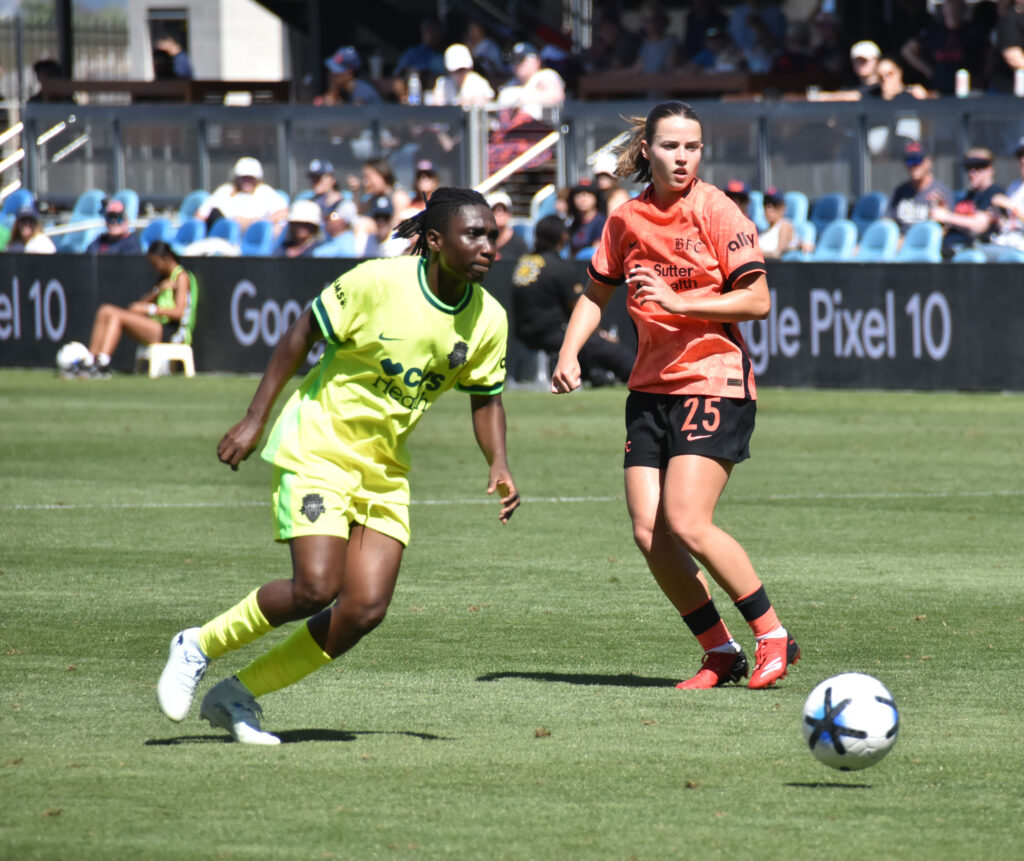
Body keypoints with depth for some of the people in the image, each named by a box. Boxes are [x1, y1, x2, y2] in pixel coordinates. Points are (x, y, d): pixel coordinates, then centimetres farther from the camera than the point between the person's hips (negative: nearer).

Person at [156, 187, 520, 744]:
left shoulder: (488, 320, -3)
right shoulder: (378, 282, -18)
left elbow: (485, 399, 11)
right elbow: (302, 334, -9)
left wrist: (499, 465, -7)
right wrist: (253, 421, -10)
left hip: (385, 469, 6)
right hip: (318, 446, -6)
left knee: (366, 609, -7)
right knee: (315, 587, -20)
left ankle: (237, 696, 11)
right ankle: (199, 648, 6)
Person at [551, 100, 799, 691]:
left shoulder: (716, 212, -7)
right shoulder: (627, 220, 9)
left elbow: (758, 301, -10)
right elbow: (596, 295, 22)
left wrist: (678, 303, -19)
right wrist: (569, 354, 6)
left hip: (715, 382, -6)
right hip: (651, 387, 6)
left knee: (686, 524, -18)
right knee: (649, 532, -3)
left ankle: (774, 636, -3)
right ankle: (721, 653, 10)